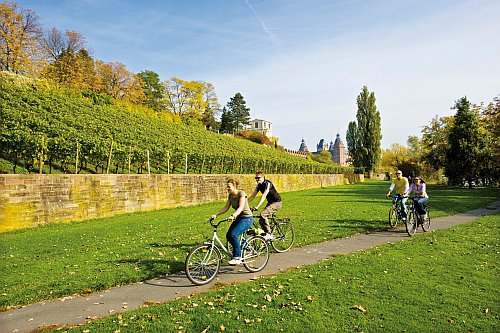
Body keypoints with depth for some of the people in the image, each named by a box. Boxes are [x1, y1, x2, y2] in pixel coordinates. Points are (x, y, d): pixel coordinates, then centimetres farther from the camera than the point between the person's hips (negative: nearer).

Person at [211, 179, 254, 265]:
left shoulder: (241, 193, -18)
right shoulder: (230, 195, 5)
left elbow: (241, 207, -30)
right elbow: (226, 207, 6)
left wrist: (233, 216, -46)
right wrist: (216, 214, -6)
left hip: (247, 218, -8)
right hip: (239, 218, 8)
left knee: (233, 234, -25)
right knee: (228, 236, -5)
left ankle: (237, 257, -12)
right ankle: (240, 249, 19)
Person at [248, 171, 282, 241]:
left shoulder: (267, 183, -22)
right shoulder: (259, 186, 3)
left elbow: (264, 196, -33)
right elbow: (252, 196, 3)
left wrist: (257, 206, -42)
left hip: (277, 202, -9)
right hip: (270, 202, 9)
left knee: (263, 214, -26)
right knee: (261, 220, 0)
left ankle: (268, 234, -16)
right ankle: (268, 235, 16)